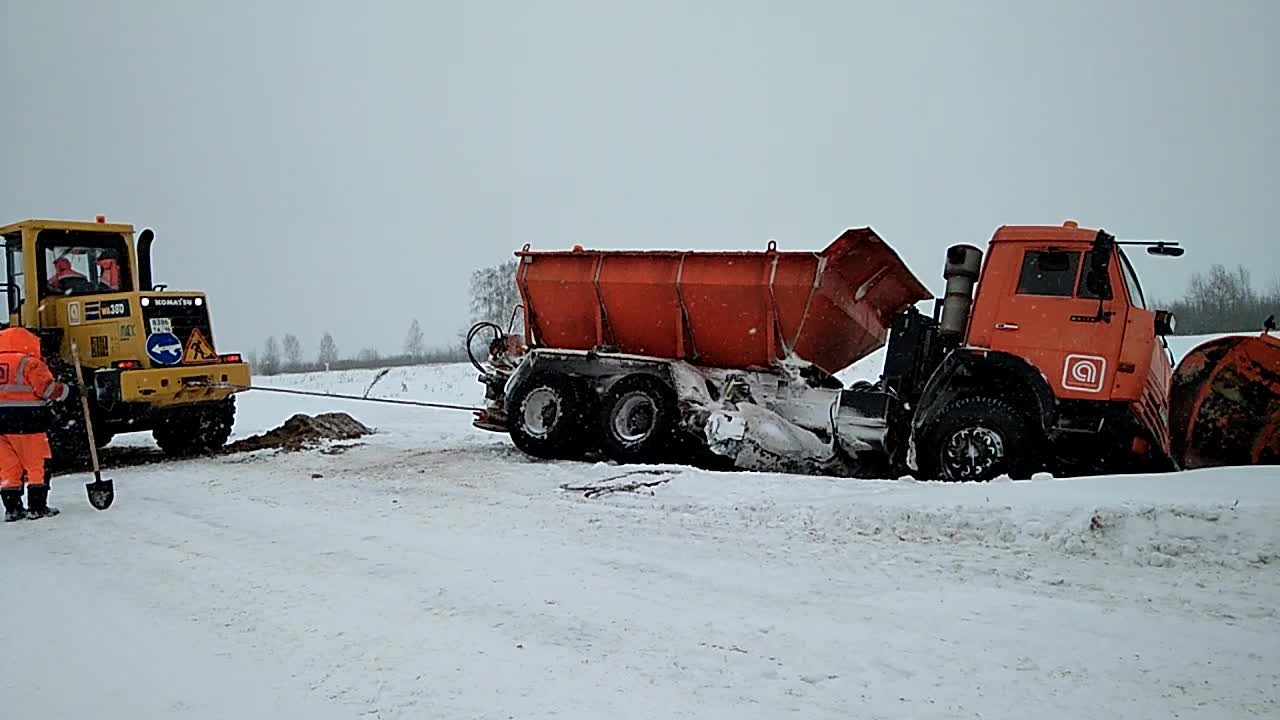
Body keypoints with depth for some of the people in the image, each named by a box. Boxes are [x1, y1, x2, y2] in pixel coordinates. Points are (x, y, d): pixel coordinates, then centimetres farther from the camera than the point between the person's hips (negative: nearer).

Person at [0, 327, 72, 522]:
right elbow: (48, 389, -12)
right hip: (26, 420, -6)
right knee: (37, 465, 3)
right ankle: (37, 506, 3)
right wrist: (68, 390, -1)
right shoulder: (30, 363, -5)